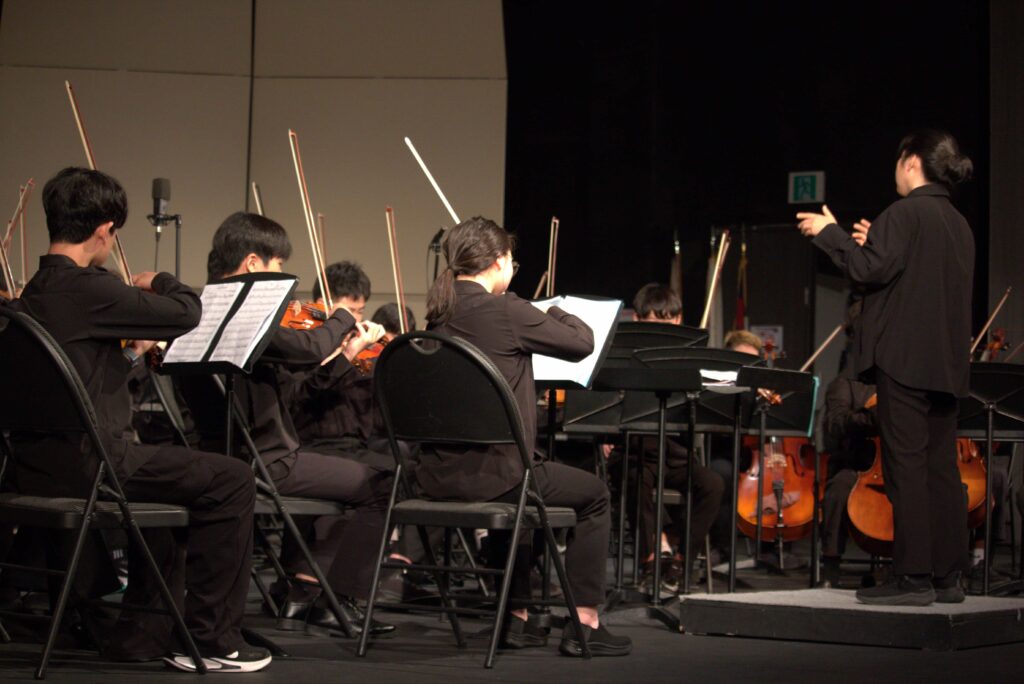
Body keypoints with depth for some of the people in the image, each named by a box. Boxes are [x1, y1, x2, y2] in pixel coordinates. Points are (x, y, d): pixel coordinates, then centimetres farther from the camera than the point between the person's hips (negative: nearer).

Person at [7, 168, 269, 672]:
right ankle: (213, 640, 4)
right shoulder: (84, 287, -17)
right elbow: (186, 312, -14)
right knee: (232, 482, 0)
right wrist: (158, 282, 5)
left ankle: (146, 629, 32)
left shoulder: (31, 295, 12)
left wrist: (128, 355, 18)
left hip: (40, 467, 10)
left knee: (168, 471, 33)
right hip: (88, 467, -10)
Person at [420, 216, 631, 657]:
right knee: (594, 495, 16)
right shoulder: (506, 311, -15)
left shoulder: (439, 314, 7)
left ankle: (516, 618, 34)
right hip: (490, 472, -7)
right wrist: (555, 311, 13)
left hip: (437, 475, 7)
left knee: (519, 488, 37)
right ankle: (585, 625, 13)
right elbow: (582, 343, -5)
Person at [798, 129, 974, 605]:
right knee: (942, 468, 9)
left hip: (903, 357, -8)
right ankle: (946, 576, 11)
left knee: (907, 466, -7)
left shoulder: (906, 214, -11)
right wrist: (874, 244, 24)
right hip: (946, 362, 8)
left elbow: (870, 270, -17)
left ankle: (913, 578, -8)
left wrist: (830, 234, -4)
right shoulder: (959, 225, 17)